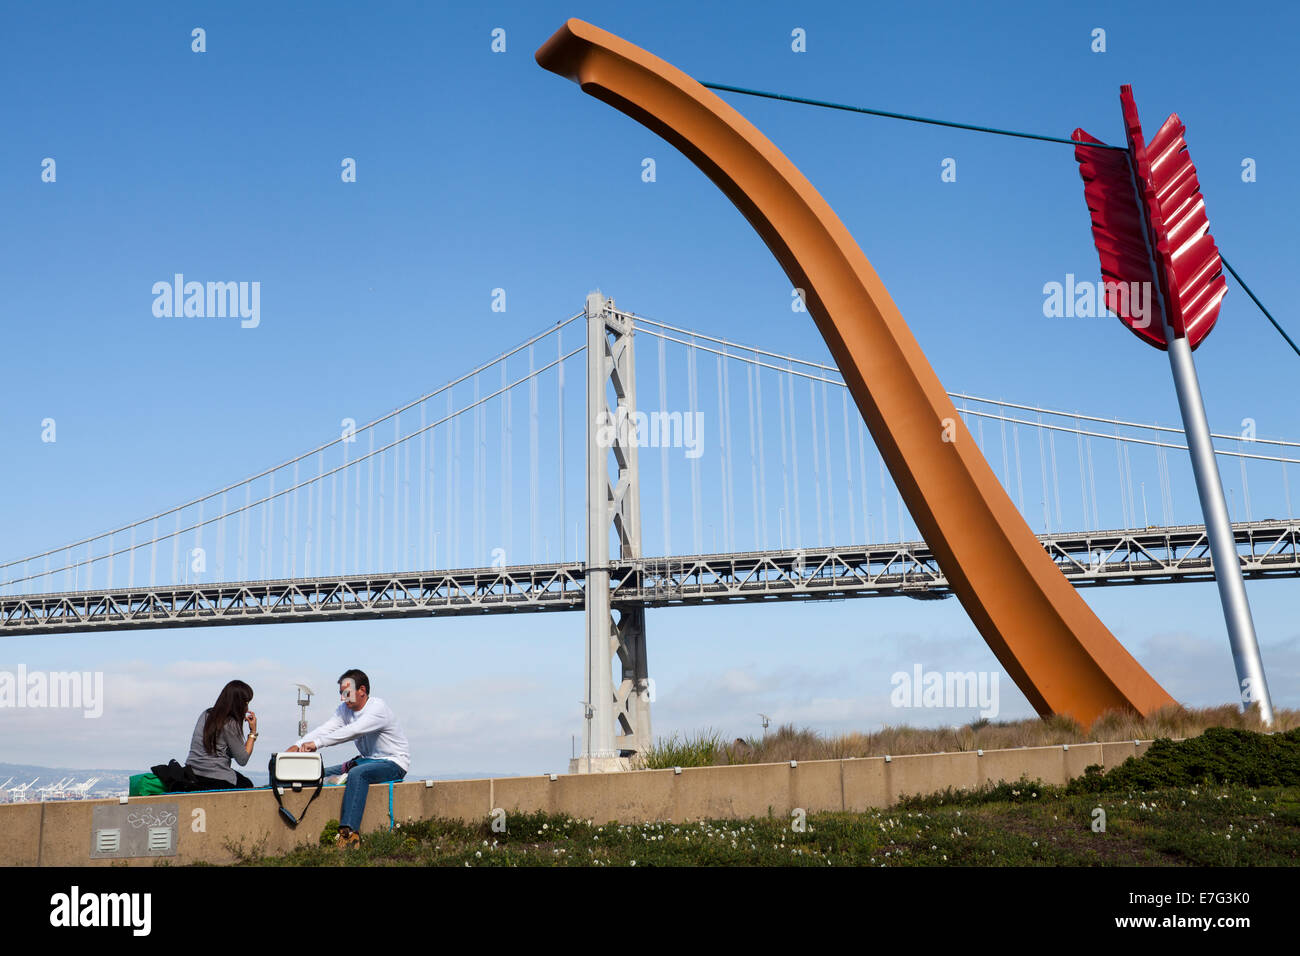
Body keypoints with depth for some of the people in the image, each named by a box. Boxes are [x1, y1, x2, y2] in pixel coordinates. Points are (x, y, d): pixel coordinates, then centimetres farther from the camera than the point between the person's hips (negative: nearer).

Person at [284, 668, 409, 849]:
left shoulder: (378, 708, -20)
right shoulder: (345, 709, 5)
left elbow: (352, 731, -33)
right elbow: (325, 729, -5)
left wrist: (317, 743, -37)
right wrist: (297, 746, -21)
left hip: (394, 763, -9)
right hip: (368, 760, 9)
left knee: (357, 773, -35)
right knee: (323, 774, 0)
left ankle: (349, 832, -43)